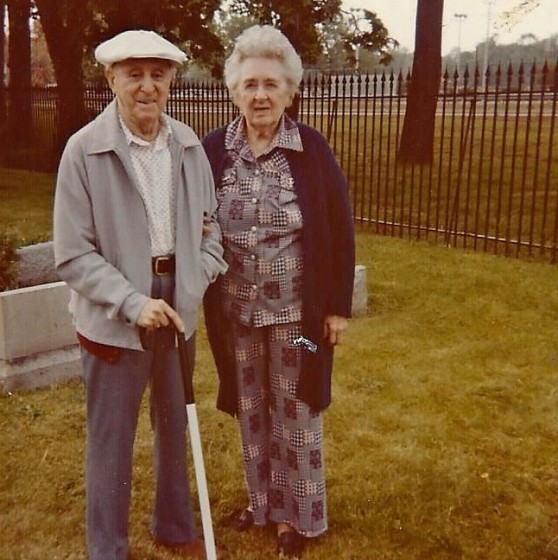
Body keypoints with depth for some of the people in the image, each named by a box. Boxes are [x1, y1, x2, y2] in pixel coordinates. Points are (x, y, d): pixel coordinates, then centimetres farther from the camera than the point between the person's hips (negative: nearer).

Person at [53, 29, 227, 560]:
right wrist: (133, 302, -20)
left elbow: (210, 225, 6)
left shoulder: (188, 144, -1)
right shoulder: (84, 150, -14)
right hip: (114, 317, -4)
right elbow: (73, 255, -13)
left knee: (174, 425, 20)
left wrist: (199, 280, -9)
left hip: (177, 308, 5)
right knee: (111, 437, 9)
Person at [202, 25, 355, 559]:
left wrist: (338, 305, -5)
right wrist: (202, 292, -1)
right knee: (250, 410, 17)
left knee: (295, 413, 11)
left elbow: (340, 232, -5)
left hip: (296, 311, -2)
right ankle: (262, 497, 39)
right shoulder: (213, 150, -3)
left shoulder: (312, 149, -9)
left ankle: (297, 513, 30)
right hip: (235, 312, 3)